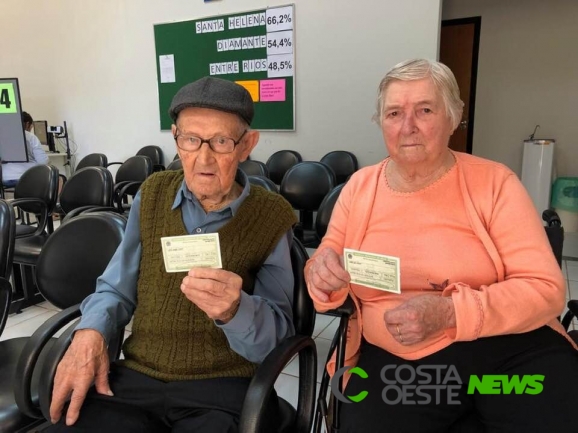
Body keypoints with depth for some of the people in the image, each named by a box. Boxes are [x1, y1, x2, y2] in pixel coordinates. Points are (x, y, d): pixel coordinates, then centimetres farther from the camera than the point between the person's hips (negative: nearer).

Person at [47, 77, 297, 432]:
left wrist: (234, 311, -29)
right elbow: (116, 289, 12)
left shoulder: (271, 217, -6)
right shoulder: (153, 195, 4)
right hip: (135, 377, 3)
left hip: (225, 388, -2)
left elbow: (278, 335, -8)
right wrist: (90, 334, -8)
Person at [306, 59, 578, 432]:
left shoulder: (494, 182, -3)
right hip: (393, 361, 1)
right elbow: (331, 288, 9)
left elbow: (546, 288, -8)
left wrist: (449, 312, -23)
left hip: (508, 349, 0)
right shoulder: (360, 187, 5)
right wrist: (323, 275, -16)